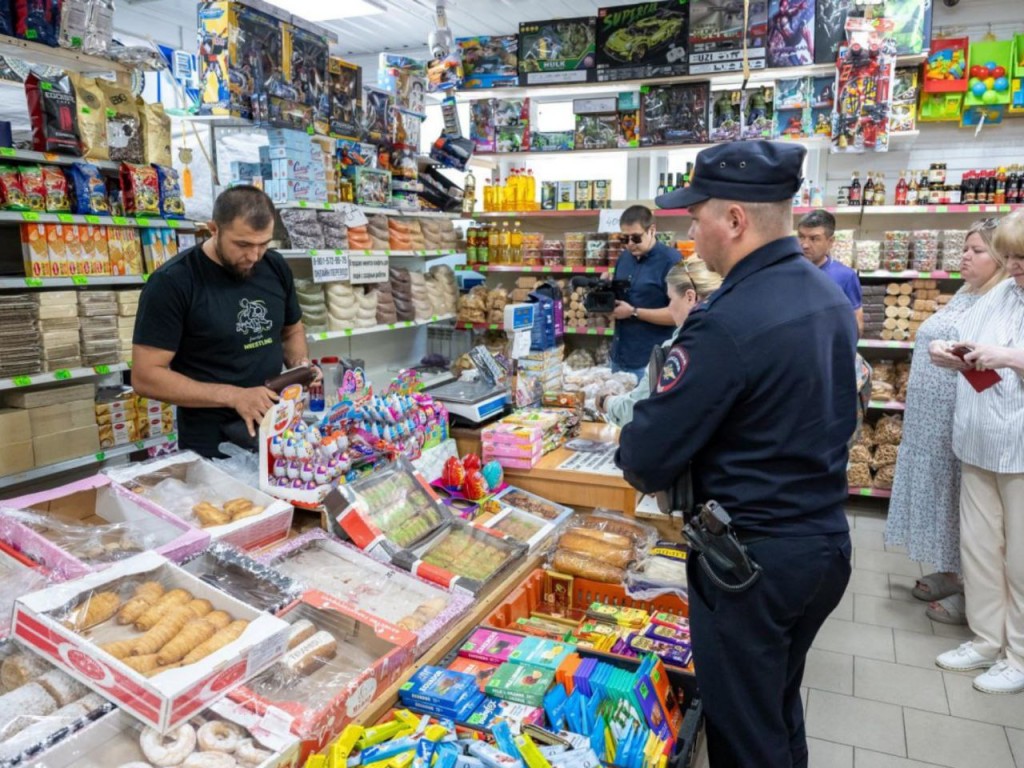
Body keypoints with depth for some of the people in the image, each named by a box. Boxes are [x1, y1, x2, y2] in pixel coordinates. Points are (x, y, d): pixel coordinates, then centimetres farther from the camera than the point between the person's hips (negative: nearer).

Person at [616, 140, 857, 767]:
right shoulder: (832, 299, 2)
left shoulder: (727, 323, -26)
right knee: (781, 713, 27)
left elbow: (646, 462, -23)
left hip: (752, 559, -8)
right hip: (828, 544, 8)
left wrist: (635, 452, 1)